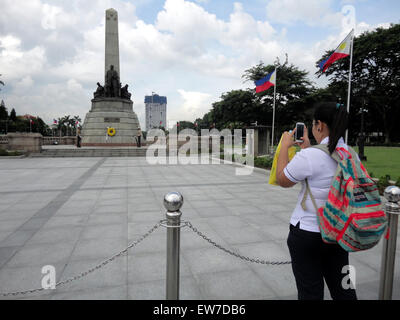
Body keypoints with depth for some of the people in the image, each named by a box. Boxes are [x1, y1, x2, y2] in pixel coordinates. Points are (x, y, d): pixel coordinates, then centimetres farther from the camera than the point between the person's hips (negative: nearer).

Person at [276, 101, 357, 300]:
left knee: (310, 291, 11)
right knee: (342, 288, 23)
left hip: (307, 234, -7)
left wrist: (284, 146, 0)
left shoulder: (309, 156, -24)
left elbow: (282, 180, -8)